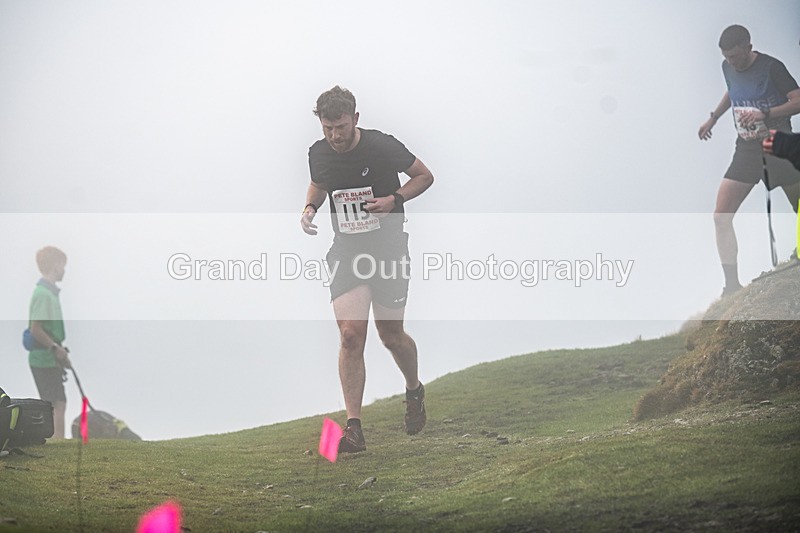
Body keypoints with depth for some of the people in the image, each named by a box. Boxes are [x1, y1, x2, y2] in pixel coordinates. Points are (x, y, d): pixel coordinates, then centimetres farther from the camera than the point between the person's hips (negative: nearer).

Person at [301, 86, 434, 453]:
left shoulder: (383, 147, -15)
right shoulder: (318, 153, -2)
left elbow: (424, 176, -1)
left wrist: (395, 199, -18)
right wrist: (310, 207, -1)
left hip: (389, 250, -2)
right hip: (346, 251, 2)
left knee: (391, 336, 8)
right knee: (350, 334, -12)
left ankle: (414, 391, 41)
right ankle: (353, 427, -9)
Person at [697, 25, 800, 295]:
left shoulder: (771, 67, -14)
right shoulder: (728, 67, 4)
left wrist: (765, 114, -30)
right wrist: (713, 117, 28)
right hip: (747, 150, 4)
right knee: (721, 216, -10)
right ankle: (732, 285, -5)